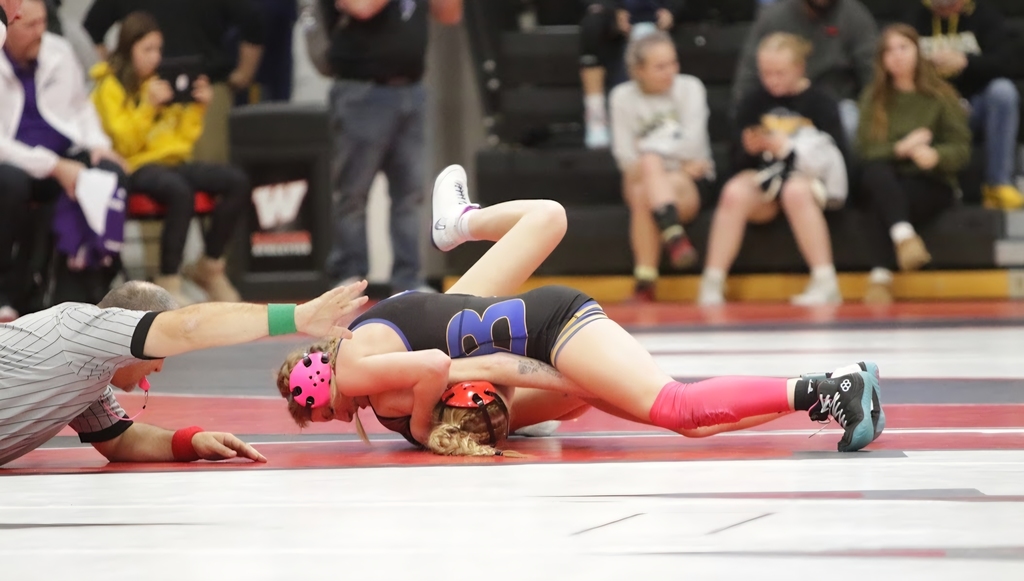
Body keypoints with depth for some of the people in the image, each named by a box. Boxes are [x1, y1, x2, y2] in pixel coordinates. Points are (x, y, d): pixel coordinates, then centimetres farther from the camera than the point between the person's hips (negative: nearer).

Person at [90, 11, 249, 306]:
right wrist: (149, 106, -20)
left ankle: (210, 266, -4)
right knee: (180, 191, -39)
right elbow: (124, 144, -10)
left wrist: (198, 107, 5)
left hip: (174, 161, 7)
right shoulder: (110, 87, 1)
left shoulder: (162, 82, 20)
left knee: (237, 181, -17)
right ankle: (168, 282, -30)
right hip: (138, 167, -7)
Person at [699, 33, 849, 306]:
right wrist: (748, 149, -15)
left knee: (795, 191, -38)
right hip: (766, 179, 3)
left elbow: (836, 155, -7)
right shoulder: (754, 103, 9)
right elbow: (738, 163, 9)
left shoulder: (819, 102, 0)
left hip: (809, 177, -3)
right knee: (734, 192, -30)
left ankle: (826, 283, -37)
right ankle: (711, 285, -30)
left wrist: (788, 148, -17)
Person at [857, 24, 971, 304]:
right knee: (875, 172, -35)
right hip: (887, 183, 2)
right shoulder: (873, 98, 10)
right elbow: (865, 148, -1)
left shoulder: (941, 97, 4)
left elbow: (961, 149, -4)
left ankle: (881, 275, -37)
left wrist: (934, 156, -26)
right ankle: (904, 236, -56)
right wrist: (902, 148, -19)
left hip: (931, 185, -2)